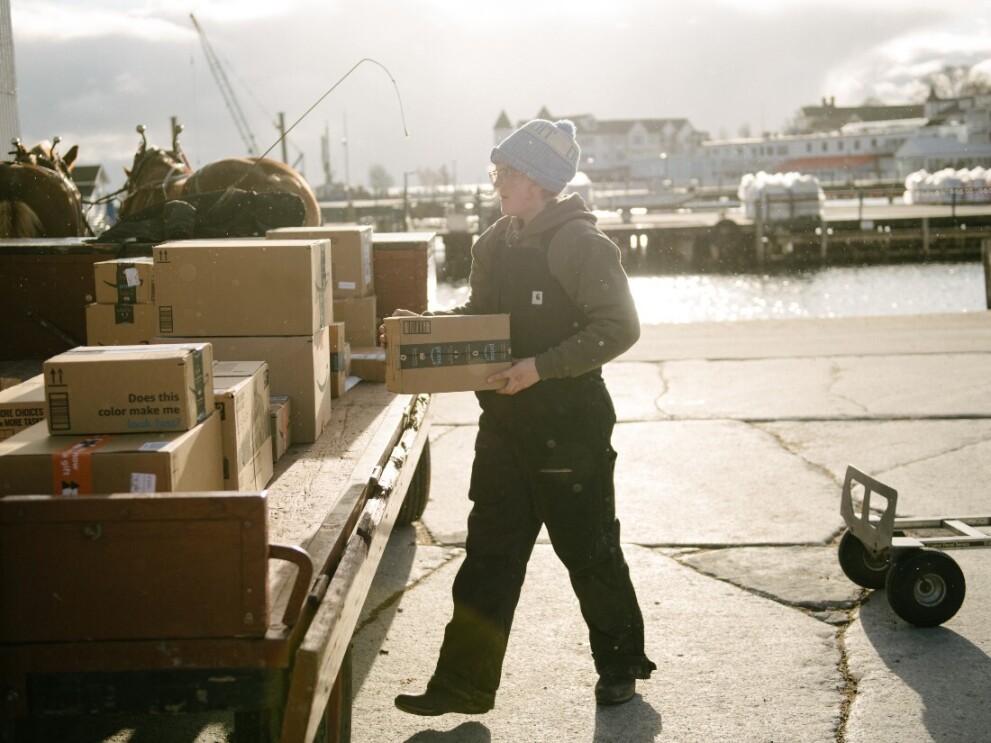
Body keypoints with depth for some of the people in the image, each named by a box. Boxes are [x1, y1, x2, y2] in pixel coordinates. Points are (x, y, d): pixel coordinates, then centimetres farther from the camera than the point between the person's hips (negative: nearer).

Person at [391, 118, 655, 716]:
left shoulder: (579, 242, -14)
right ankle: (465, 683, 12)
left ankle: (621, 664, 27)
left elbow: (619, 326, -19)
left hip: (570, 426, -7)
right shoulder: (496, 243, 10)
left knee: (589, 552, 7)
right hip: (505, 425, 7)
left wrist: (542, 366, -24)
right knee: (489, 555, 7)